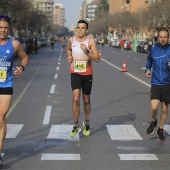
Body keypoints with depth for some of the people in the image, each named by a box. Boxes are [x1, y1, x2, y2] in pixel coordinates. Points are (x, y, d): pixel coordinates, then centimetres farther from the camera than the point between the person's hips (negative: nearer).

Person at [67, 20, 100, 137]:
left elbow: (97, 59, -13)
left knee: (86, 100, 12)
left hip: (87, 74, -1)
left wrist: (87, 51, -27)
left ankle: (87, 124, 33)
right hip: (75, 73, 1)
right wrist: (69, 56, 4)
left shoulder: (91, 41, -9)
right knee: (76, 99, -14)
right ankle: (76, 126, -3)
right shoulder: (72, 40, 1)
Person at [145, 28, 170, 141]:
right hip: (156, 83, 0)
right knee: (154, 107, -14)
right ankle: (153, 122, 18)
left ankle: (161, 130, 31)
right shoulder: (153, 49, 1)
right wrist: (148, 69, 7)